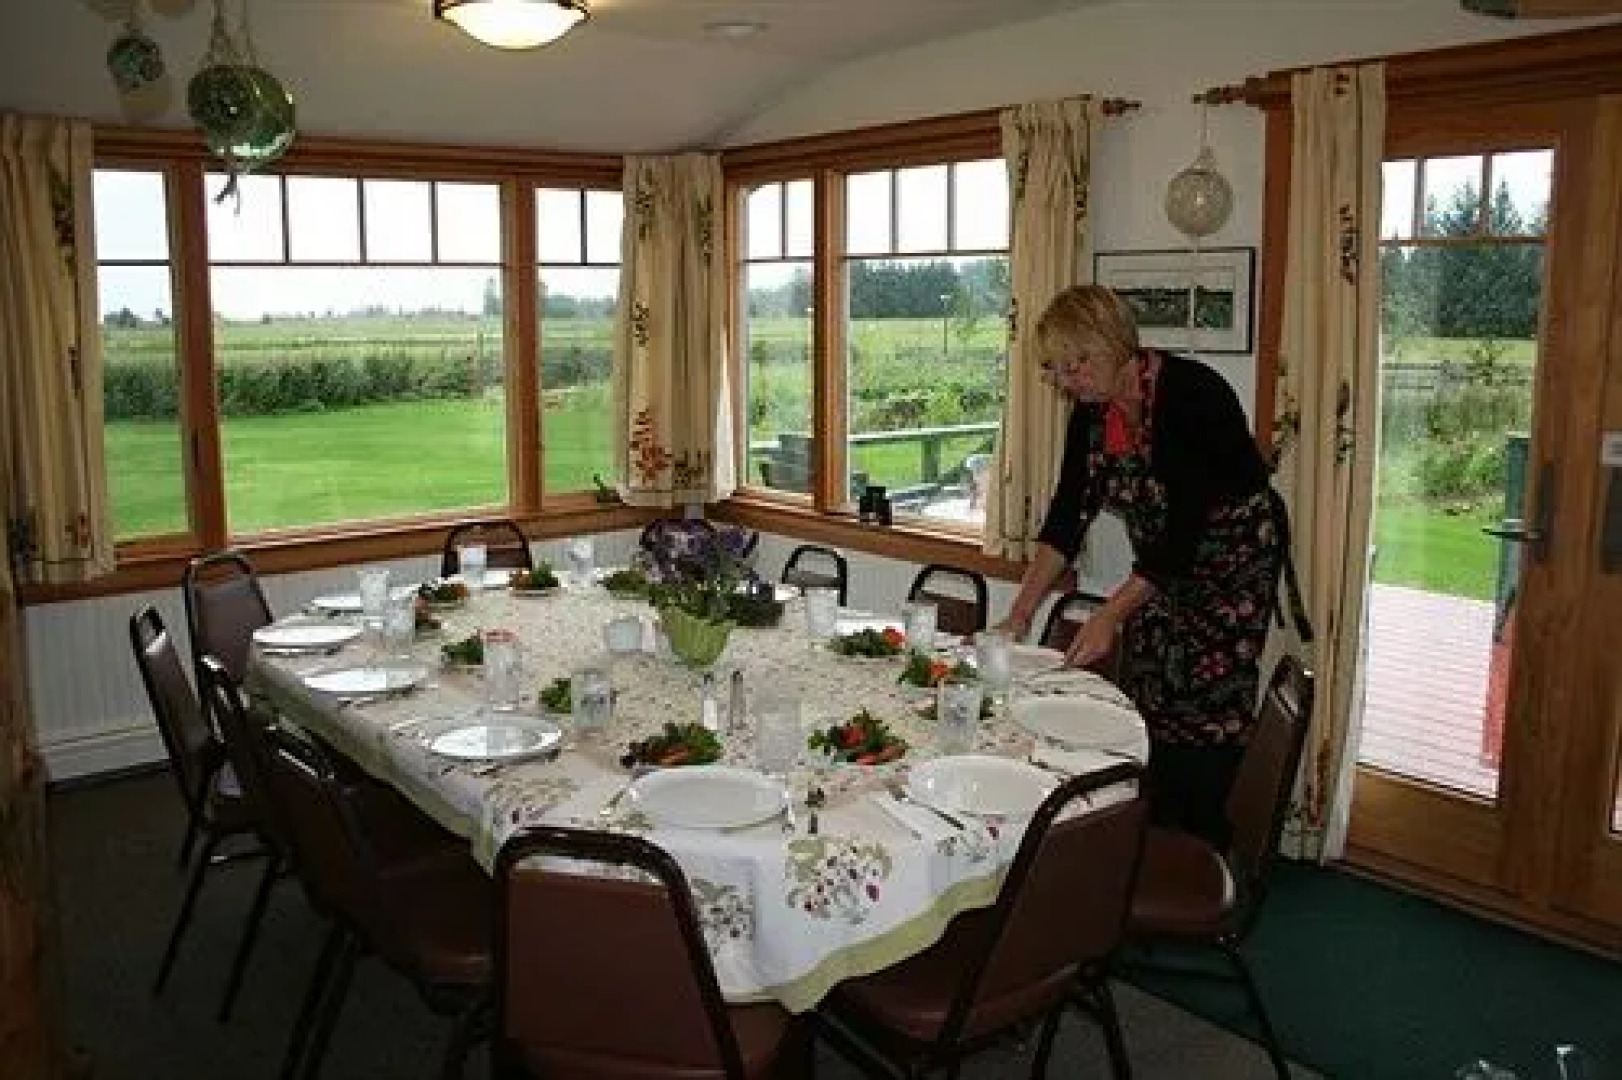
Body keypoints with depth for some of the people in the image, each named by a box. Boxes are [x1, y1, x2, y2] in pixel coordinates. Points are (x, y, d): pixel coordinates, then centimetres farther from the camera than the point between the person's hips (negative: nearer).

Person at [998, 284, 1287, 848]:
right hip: (1161, 564, 7)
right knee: (1147, 707, 4)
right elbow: (1069, 513, -5)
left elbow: (1185, 525, -30)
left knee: (1201, 720, -7)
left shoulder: (1191, 395, -28)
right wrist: (1020, 613, -11)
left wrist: (1110, 615, -32)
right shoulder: (1093, 407, -6)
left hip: (1232, 564, -7)